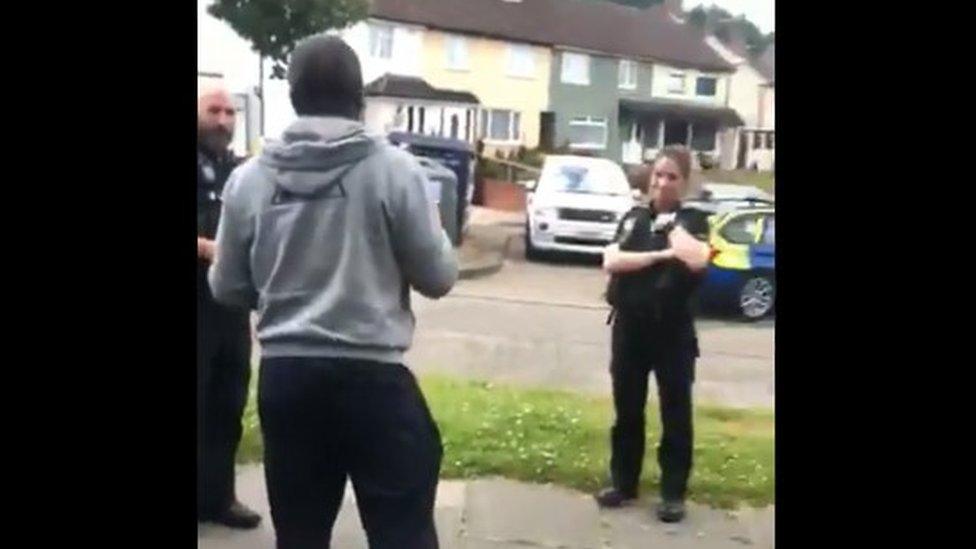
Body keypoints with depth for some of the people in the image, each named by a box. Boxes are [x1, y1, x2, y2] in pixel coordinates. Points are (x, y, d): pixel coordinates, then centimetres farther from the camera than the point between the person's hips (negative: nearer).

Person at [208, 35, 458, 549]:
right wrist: (426, 237, 16)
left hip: (283, 376, 4)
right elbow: (438, 276, -5)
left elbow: (226, 287, 9)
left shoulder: (248, 178, 1)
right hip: (372, 376, -3)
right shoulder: (393, 167, -8)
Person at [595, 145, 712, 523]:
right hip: (629, 326, 4)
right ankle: (624, 484, 24)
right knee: (626, 410, 11)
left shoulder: (693, 220, -2)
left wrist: (671, 224, -12)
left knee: (675, 412, 3)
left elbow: (697, 260, -24)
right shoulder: (633, 218, 8)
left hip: (673, 331, -3)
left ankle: (673, 494, 13)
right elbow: (611, 261, -8)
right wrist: (659, 256, -15)